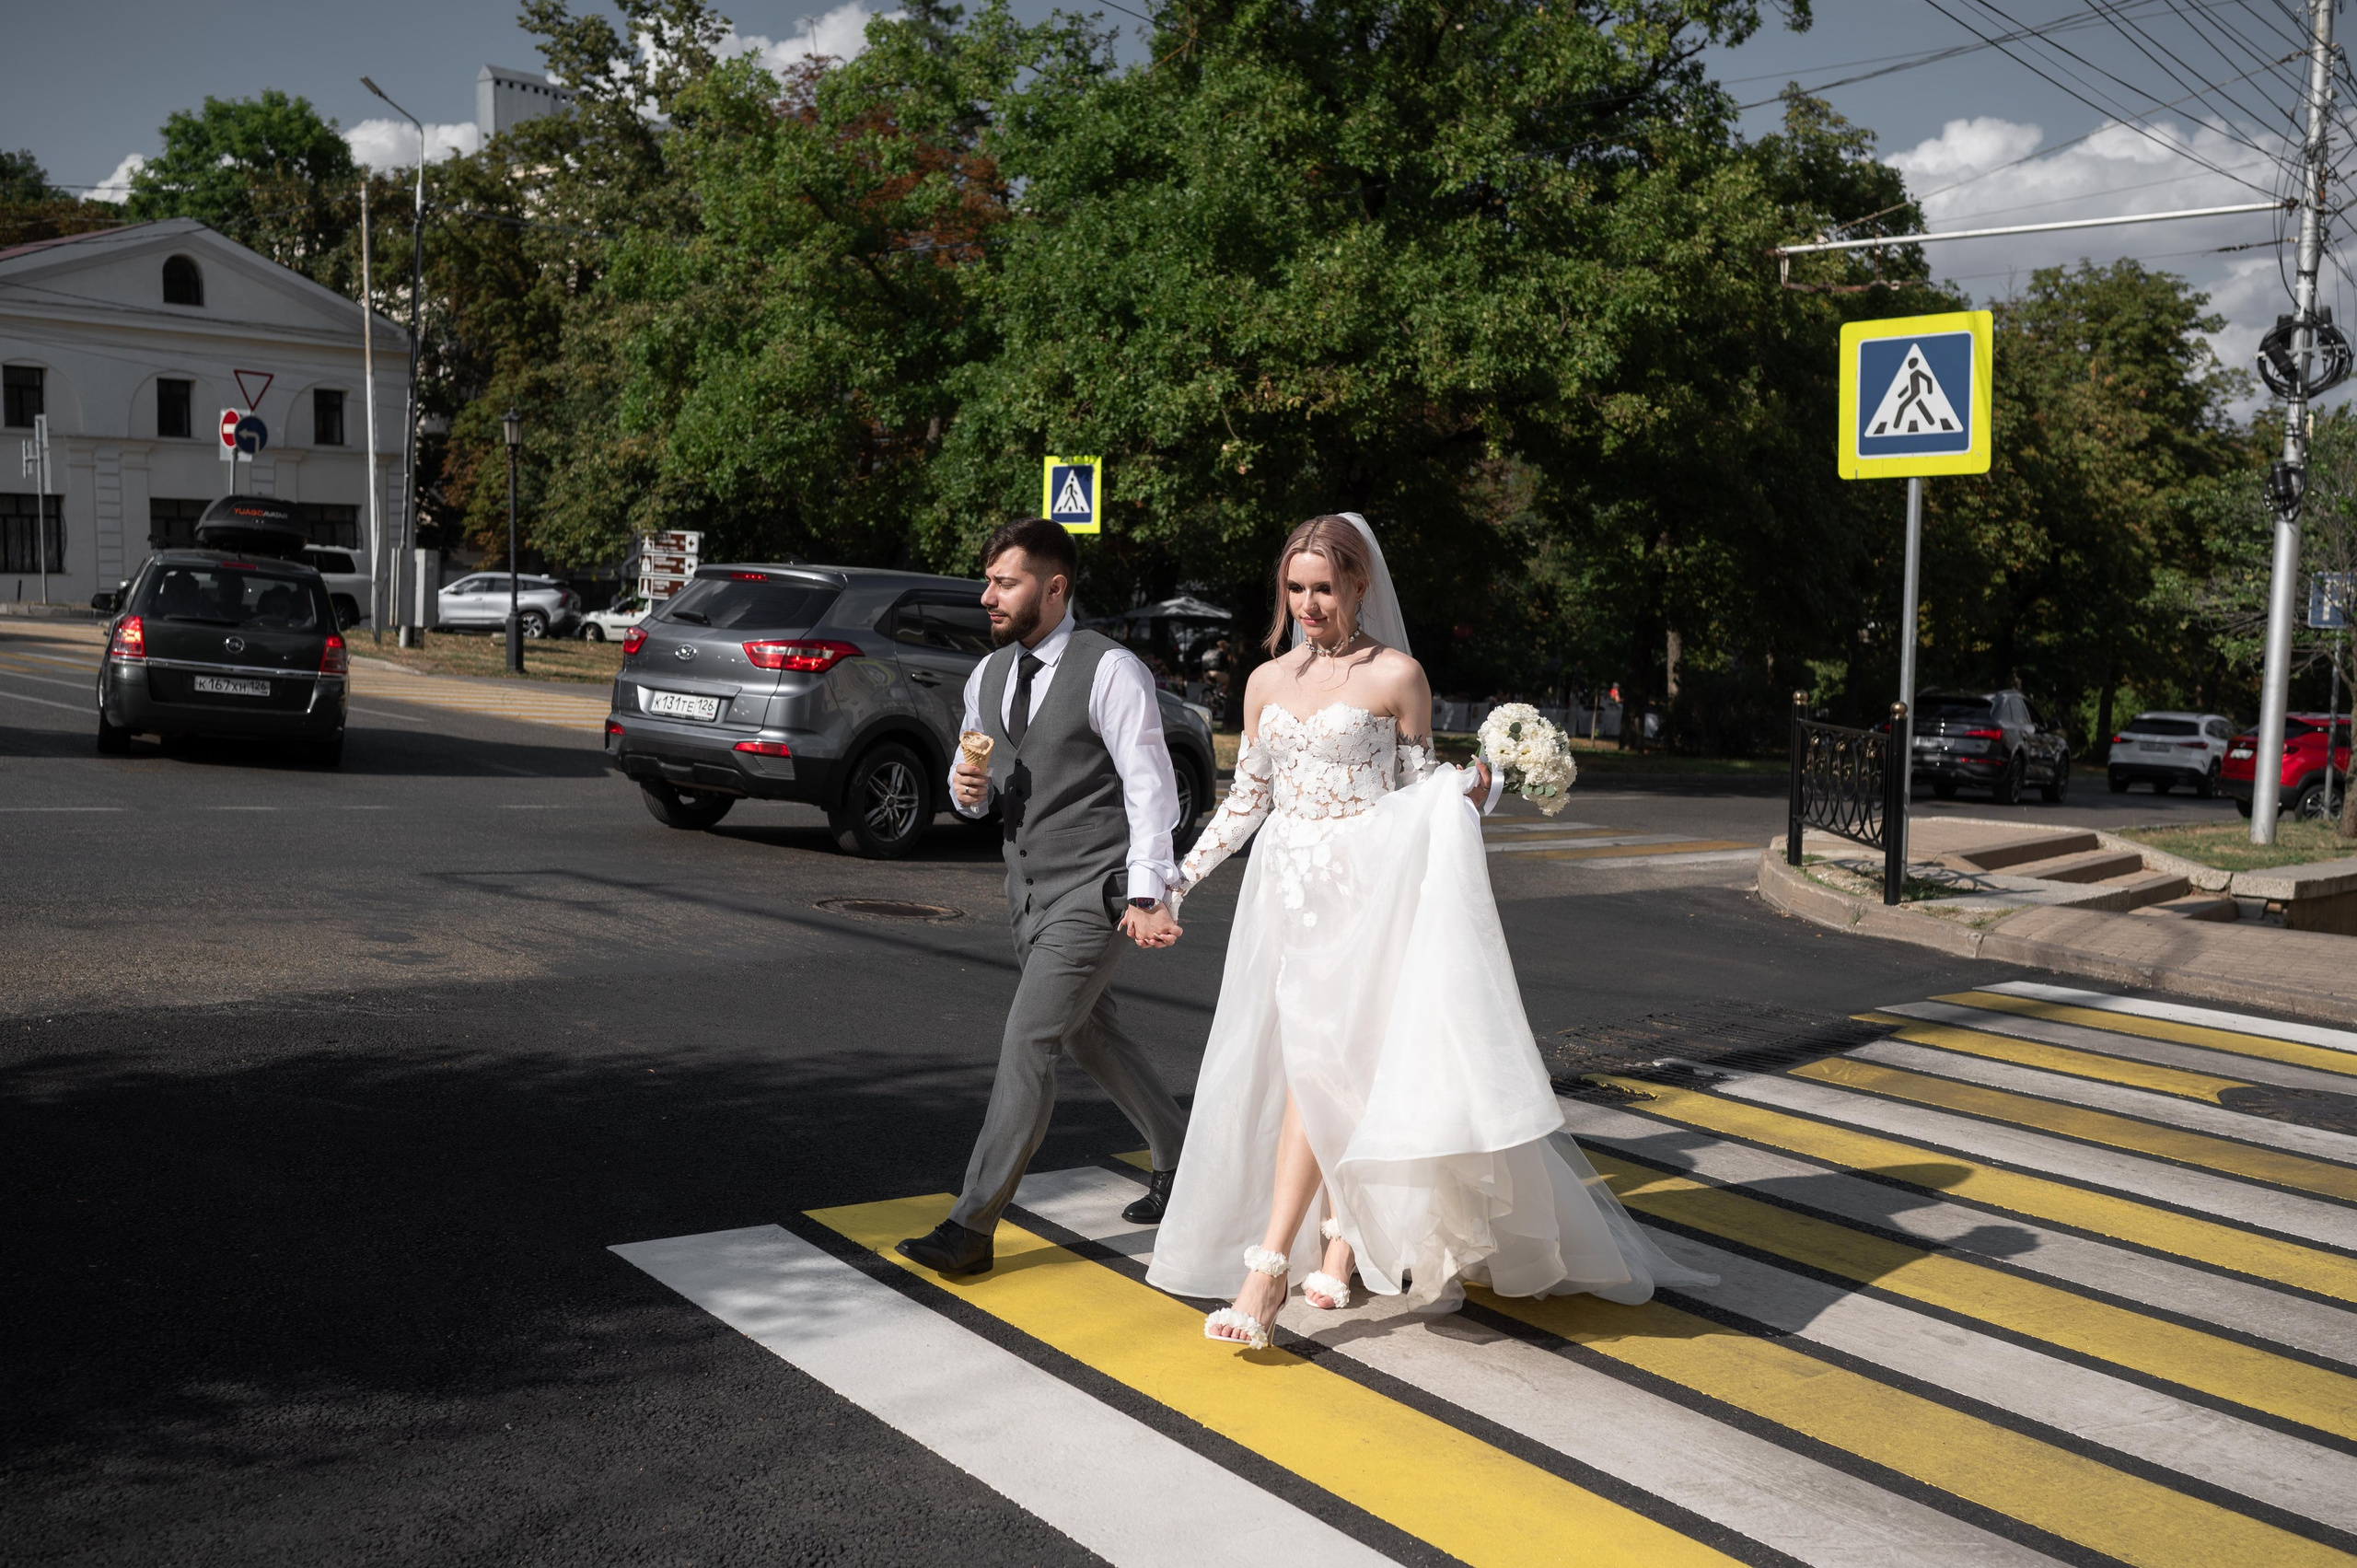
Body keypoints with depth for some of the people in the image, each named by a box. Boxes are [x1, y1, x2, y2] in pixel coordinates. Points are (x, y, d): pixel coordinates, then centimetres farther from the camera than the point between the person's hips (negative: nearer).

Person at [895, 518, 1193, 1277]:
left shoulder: (1110, 671, -13)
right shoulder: (988, 675, 9)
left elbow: (1150, 786, -15)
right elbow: (975, 778, 19)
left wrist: (1146, 894, -20)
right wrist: (967, 788, -5)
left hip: (1092, 889, -8)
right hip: (1028, 887, 8)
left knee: (1027, 1044, -11)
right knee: (1091, 1037, 19)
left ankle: (973, 1226, -6)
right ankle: (1178, 1158, 39)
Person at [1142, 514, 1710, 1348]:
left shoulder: (1396, 676, -1)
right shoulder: (1267, 682, 12)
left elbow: (1421, 790, 3)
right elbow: (1245, 800, 17)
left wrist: (1471, 787, -18)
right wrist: (1178, 881, 13)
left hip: (1364, 887, -5)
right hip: (1288, 887, 5)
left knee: (1321, 1062, -13)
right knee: (1326, 1068, 6)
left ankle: (1268, 1267, -13)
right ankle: (1341, 1240, 21)